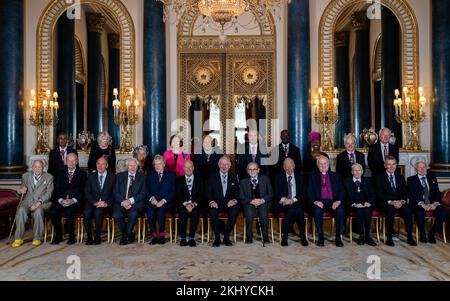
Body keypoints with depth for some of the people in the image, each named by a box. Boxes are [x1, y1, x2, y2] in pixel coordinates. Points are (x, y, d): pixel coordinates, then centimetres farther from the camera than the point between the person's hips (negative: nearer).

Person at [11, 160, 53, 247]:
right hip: (27, 201, 3)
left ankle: (37, 238, -23)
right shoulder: (26, 176, 16)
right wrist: (22, 190, -3)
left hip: (42, 202, -3)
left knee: (38, 211, -35)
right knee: (21, 210, -30)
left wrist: (39, 202, -18)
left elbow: (48, 193, -2)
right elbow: (22, 188, 24)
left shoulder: (49, 177, 5)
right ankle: (18, 238, -23)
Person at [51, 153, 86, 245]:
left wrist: (73, 200, -14)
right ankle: (58, 236, -5)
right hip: (61, 201, 3)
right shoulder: (61, 174, 19)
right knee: (53, 213, -25)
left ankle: (72, 237, -14)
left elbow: (83, 191, 1)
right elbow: (57, 190, 10)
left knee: (69, 212, -32)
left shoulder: (82, 174, 10)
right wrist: (61, 200, -9)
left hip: (75, 202, -3)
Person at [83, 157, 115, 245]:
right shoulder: (91, 176, 14)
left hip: (106, 204, -2)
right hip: (92, 202, 2)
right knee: (87, 212, -29)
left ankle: (97, 237, -14)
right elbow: (87, 192, 4)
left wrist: (106, 203, -15)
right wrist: (95, 202, -12)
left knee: (98, 212, -32)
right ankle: (89, 236, -13)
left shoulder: (112, 177, 8)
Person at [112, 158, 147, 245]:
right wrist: (123, 201, -13)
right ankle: (130, 234, -3)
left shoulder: (142, 177, 9)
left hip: (136, 203, -2)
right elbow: (115, 192, 5)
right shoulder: (120, 176, 14)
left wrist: (130, 201, -15)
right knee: (116, 215, -28)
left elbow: (143, 194, -1)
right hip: (121, 202, 2)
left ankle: (126, 234, -6)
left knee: (133, 214, -33)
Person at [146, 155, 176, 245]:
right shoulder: (150, 175, 18)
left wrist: (163, 201, -12)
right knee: (150, 210, -30)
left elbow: (173, 192, 2)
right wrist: (152, 198, -11)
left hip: (166, 203, -2)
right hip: (153, 202, 2)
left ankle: (162, 235, -16)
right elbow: (147, 191, 10)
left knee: (160, 210, -33)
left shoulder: (171, 175, 10)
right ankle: (154, 236, -20)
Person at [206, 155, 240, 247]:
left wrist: (234, 200, -13)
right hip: (216, 204, -1)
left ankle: (226, 237, -17)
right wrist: (211, 201, -18)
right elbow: (208, 192, 2)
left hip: (229, 204, 1)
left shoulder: (233, 177, 12)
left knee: (235, 211, -31)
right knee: (212, 211, -33)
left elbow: (237, 192, 8)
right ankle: (217, 238, -19)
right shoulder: (213, 177, 7)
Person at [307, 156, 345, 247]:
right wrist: (315, 201, -15)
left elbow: (341, 191, 10)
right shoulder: (313, 176, 13)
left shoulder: (335, 176, 18)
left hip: (333, 202, 1)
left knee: (340, 210, -29)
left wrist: (338, 201, -11)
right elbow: (310, 192, 4)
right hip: (319, 202, -1)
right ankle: (320, 237, -19)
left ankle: (338, 237, -17)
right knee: (317, 210, -33)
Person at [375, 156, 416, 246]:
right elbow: (379, 194, -3)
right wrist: (390, 202, -17)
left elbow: (404, 193, 11)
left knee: (408, 210, -28)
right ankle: (389, 238, -27)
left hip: (399, 203, 3)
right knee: (390, 209, -35)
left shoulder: (400, 178, 19)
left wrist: (402, 201, -11)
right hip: (386, 203, -3)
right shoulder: (379, 177, 6)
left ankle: (409, 237, -22)